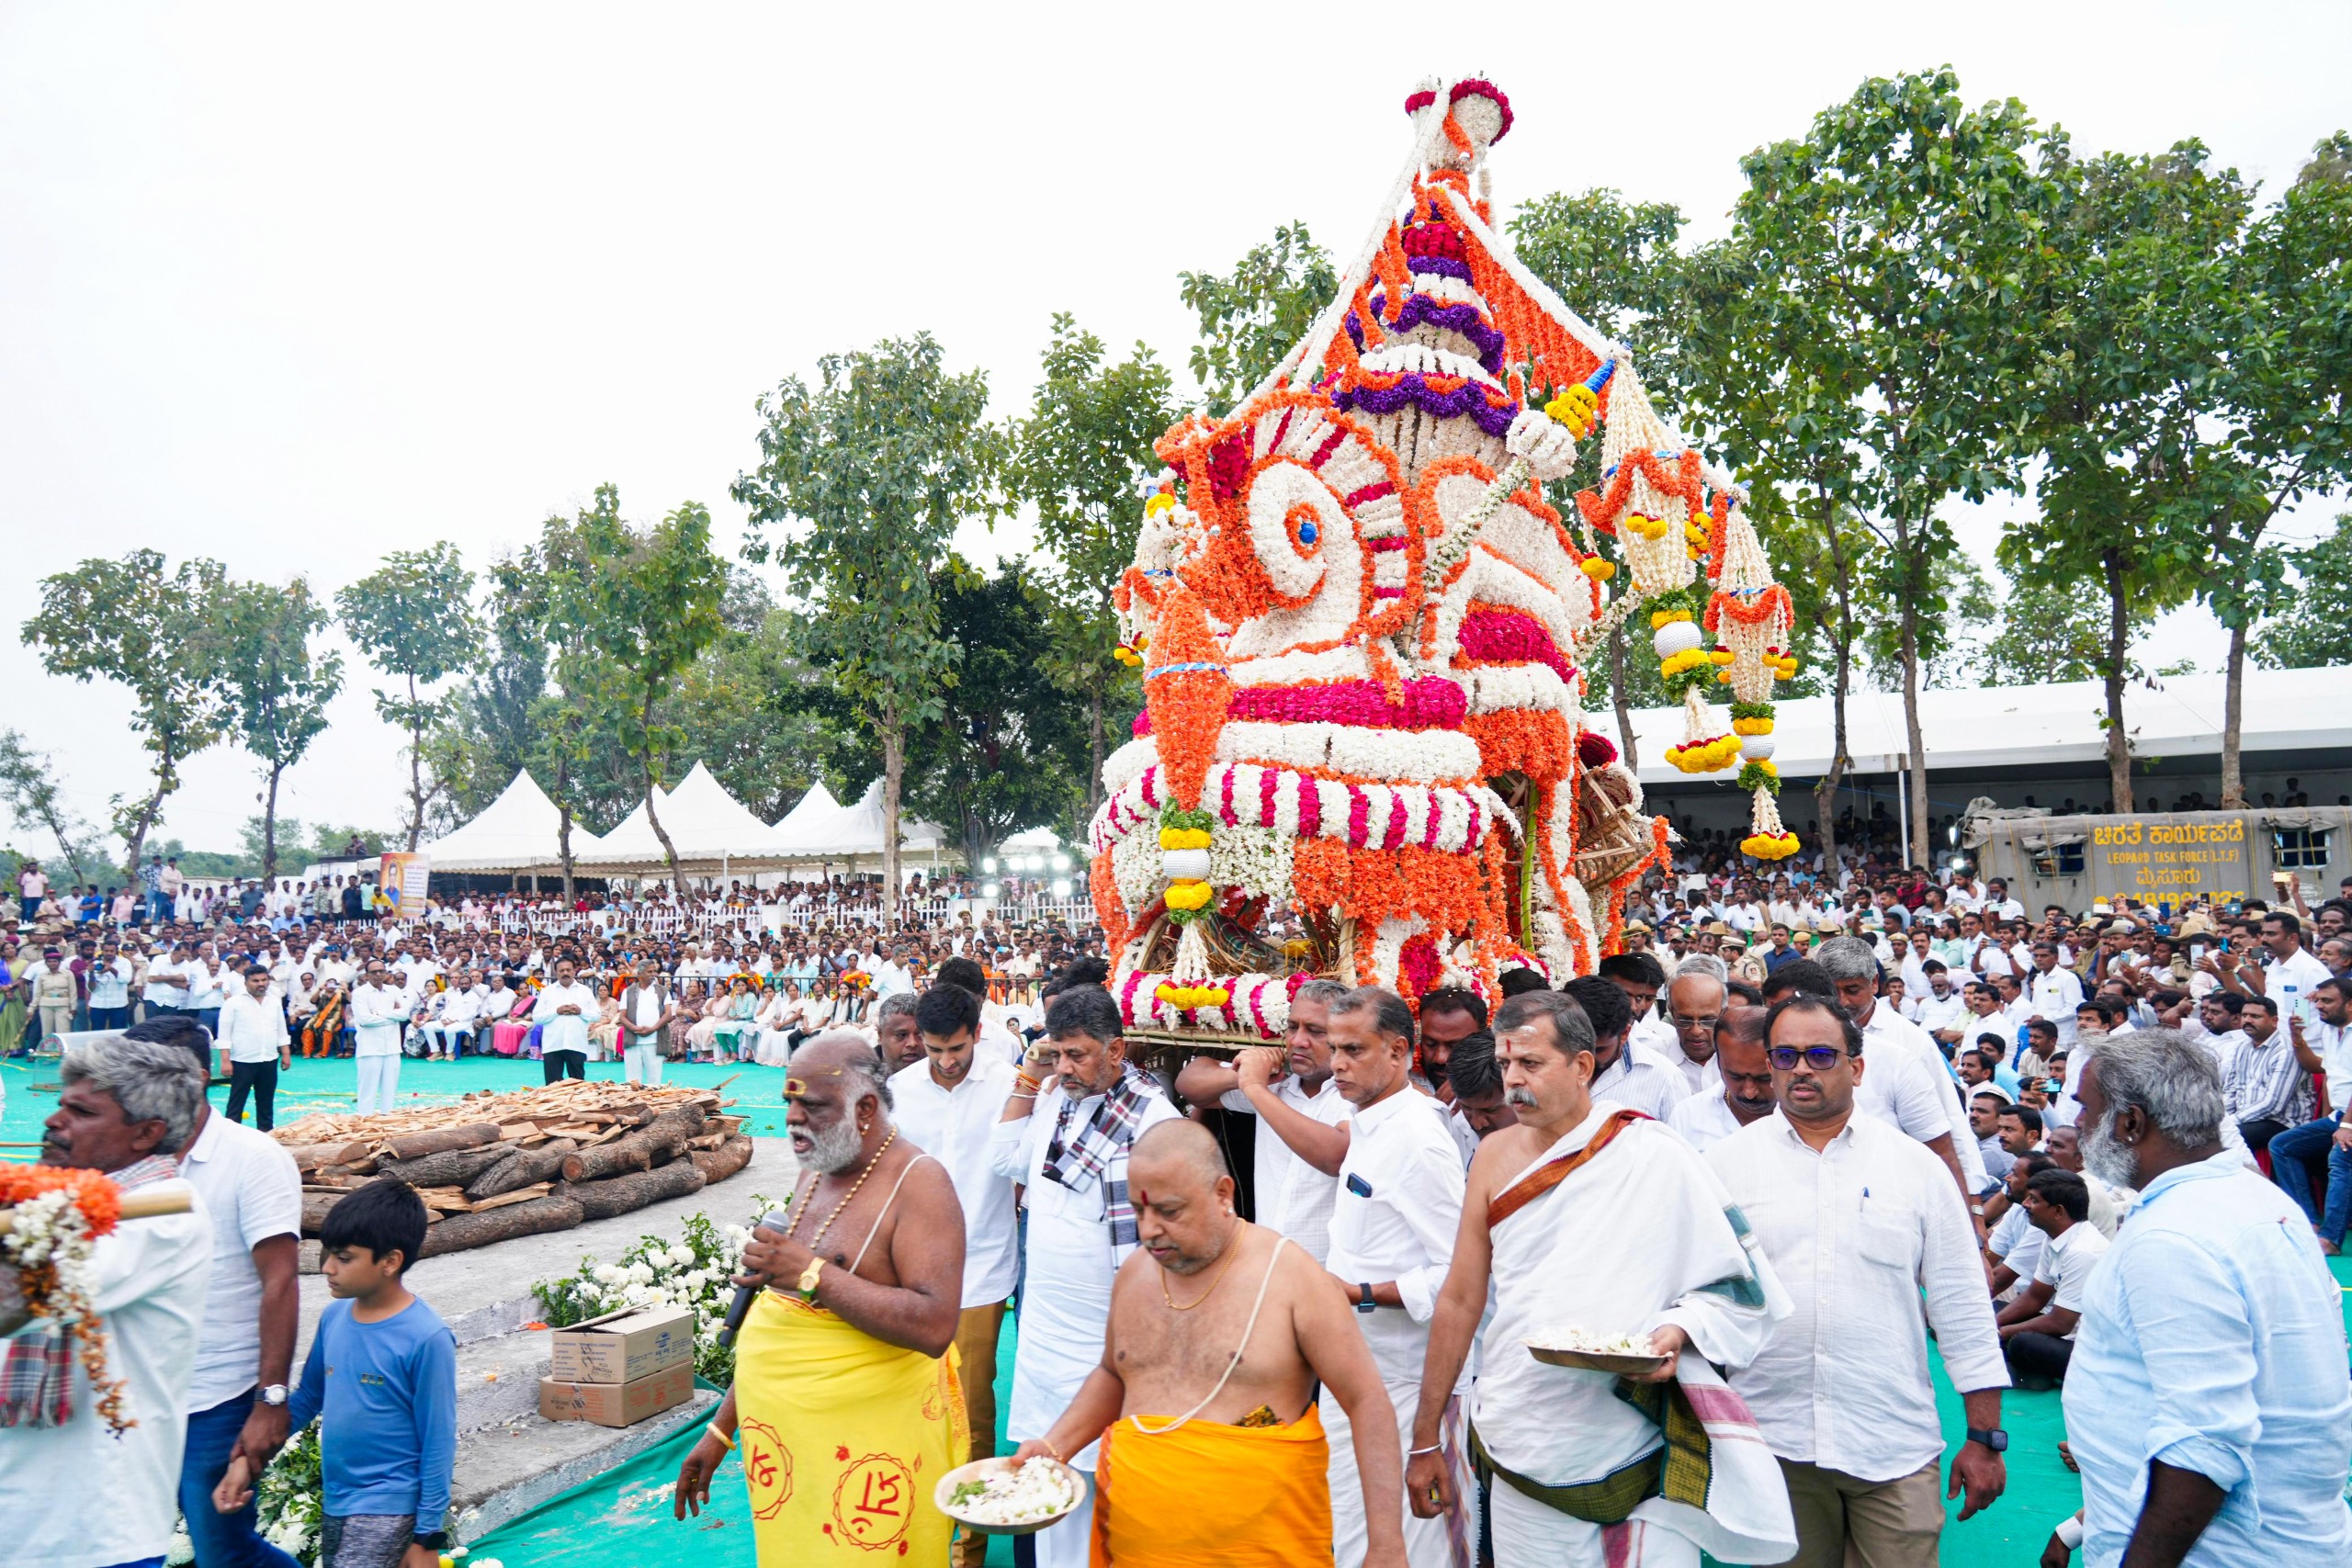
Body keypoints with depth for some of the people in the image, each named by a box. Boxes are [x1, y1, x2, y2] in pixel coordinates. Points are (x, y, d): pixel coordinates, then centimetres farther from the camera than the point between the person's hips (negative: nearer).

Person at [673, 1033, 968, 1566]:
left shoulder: (916, 1181, -15)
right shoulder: (813, 1173, 8)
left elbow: (934, 1327, -26)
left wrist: (812, 1274, -26)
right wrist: (722, 1428, 18)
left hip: (867, 1445, -7)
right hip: (781, 1433, 7)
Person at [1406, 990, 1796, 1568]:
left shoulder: (1659, 1158, -8)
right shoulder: (1496, 1157, 2)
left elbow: (1739, 1288, -2)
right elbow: (1459, 1301, 6)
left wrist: (1678, 1331, -22)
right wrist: (1424, 1441, 8)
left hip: (1643, 1461, -2)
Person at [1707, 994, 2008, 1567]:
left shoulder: (1918, 1167, 2)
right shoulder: (1725, 1164, 1)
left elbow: (1962, 1308, 5)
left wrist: (1984, 1437, 5)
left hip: (1896, 1447, 0)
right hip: (1771, 1441, 0)